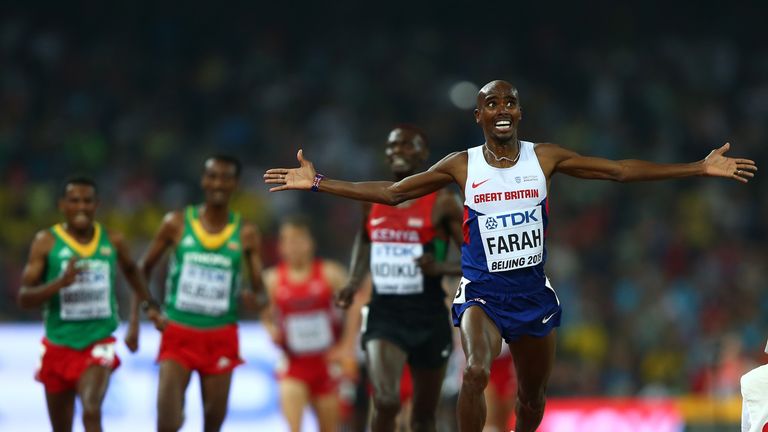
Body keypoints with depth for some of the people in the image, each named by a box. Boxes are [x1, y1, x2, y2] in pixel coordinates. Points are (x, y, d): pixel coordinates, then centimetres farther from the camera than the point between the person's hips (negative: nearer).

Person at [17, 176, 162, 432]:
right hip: (59, 344, 1)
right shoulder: (46, 243, -6)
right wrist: (60, 282, -26)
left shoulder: (112, 241, 2)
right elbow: (24, 298, -11)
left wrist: (149, 304, 18)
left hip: (98, 343, 0)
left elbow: (130, 270, 25)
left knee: (91, 411, -27)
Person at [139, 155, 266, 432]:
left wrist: (255, 298, -22)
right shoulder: (177, 224, -1)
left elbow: (261, 292, 1)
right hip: (179, 334, -1)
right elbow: (144, 269, 10)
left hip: (221, 338, 1)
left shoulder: (246, 234, 0)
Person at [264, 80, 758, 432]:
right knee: (475, 373, -28)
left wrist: (702, 169, -4)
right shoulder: (461, 166, -4)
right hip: (482, 293, -3)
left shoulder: (545, 157, -2)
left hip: (534, 293, 3)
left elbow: (622, 170, -1)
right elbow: (391, 192, 0)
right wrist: (318, 183, -6)